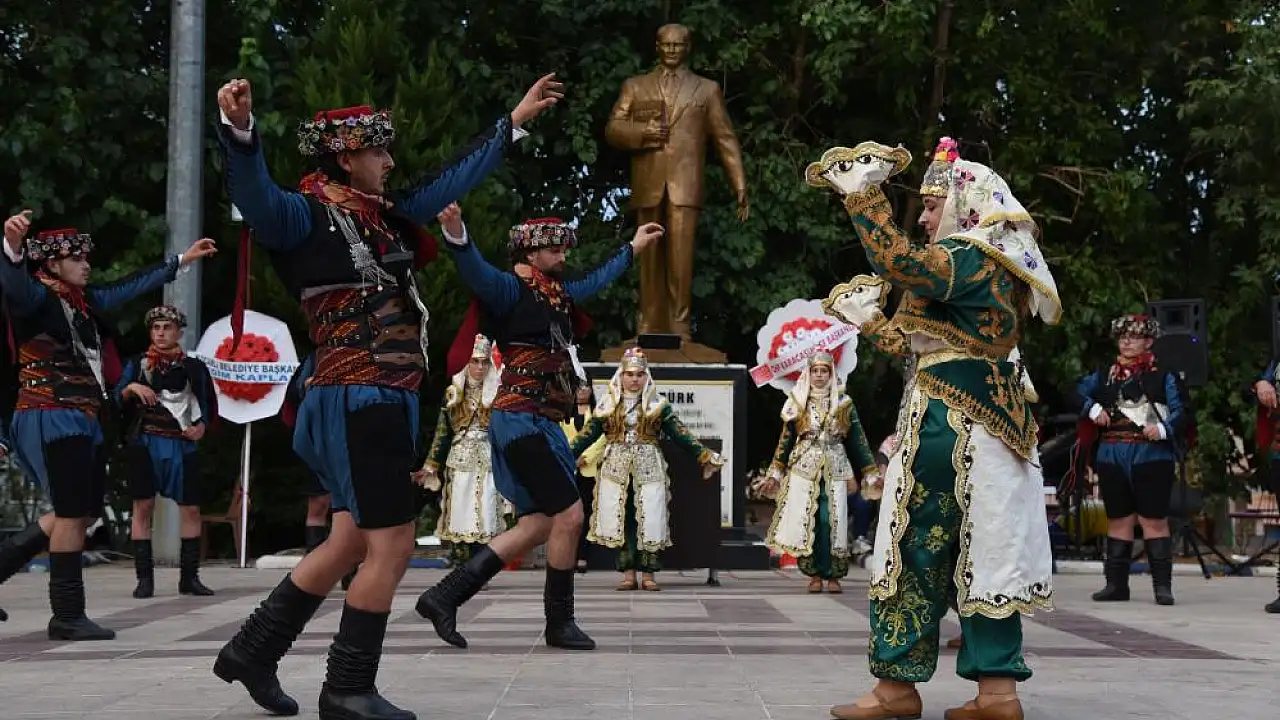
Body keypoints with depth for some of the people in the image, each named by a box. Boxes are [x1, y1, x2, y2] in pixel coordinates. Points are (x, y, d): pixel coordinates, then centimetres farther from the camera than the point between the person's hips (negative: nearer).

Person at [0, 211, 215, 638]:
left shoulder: (84, 301, 15)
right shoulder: (36, 297, -8)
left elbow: (132, 287, 27)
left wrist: (182, 261, 33)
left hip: (83, 422, 9)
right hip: (52, 420, -9)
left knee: (82, 513, 12)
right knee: (73, 513, -8)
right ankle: (67, 616, -2)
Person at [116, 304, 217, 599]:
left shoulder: (194, 368, 11)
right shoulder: (137, 364, 10)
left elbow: (209, 406, 13)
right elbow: (118, 401, 3)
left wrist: (202, 426, -5)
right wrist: (131, 388, -16)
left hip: (182, 445, 1)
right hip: (145, 443, -1)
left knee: (191, 508, -1)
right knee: (143, 507, -4)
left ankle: (189, 577, 7)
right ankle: (144, 577, 1)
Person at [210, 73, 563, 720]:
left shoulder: (385, 217, 15)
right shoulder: (306, 215, -8)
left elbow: (455, 177, 25)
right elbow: (256, 196, -29)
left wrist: (515, 120, 31)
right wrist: (239, 130, -49)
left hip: (387, 403, 9)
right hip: (358, 403, -9)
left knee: (352, 543, 15)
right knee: (391, 545, -6)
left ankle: (251, 652, 26)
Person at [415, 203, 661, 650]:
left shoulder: (557, 294, 18)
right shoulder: (511, 289, -7)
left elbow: (596, 281, 36)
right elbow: (476, 272, -28)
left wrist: (633, 248, 47)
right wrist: (456, 234, -49)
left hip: (540, 424, 10)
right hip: (523, 421, -10)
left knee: (536, 526, 7)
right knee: (569, 515, -9)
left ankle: (444, 596, 8)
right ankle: (560, 623, 5)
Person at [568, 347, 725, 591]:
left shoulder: (658, 405, 5)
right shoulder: (607, 405, 6)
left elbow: (680, 434, 4)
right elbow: (587, 435, 7)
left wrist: (703, 455, -3)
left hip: (649, 468, -1)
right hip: (616, 469, 1)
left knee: (649, 522, -3)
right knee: (621, 521, 1)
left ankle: (648, 575, 4)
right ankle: (628, 574, 7)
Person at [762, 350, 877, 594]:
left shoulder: (843, 403, 7)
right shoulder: (798, 402, 7)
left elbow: (857, 438, 9)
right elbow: (786, 438, 10)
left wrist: (870, 472, 6)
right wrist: (776, 473, 7)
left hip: (834, 469, 0)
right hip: (804, 469, 0)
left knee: (832, 521, -7)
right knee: (806, 521, -4)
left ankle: (833, 576, 0)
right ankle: (814, 574, 3)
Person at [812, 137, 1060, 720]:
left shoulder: (970, 259, -10)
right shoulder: (992, 268, 20)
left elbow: (899, 262, -29)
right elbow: (922, 345, 23)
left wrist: (862, 192, -23)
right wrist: (871, 322, 29)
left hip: (949, 426, -10)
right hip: (991, 425, 10)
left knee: (914, 548, -3)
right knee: (983, 552, 7)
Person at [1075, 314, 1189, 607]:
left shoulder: (1163, 376, 2)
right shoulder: (1104, 375, 13)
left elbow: (1181, 410, -5)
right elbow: (1077, 393, 12)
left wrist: (1163, 429, -22)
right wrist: (1092, 409, -6)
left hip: (1151, 456, -4)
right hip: (1112, 458, 4)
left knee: (1154, 520, -4)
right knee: (1118, 519, 9)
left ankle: (1162, 585, -2)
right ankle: (1117, 584, 14)